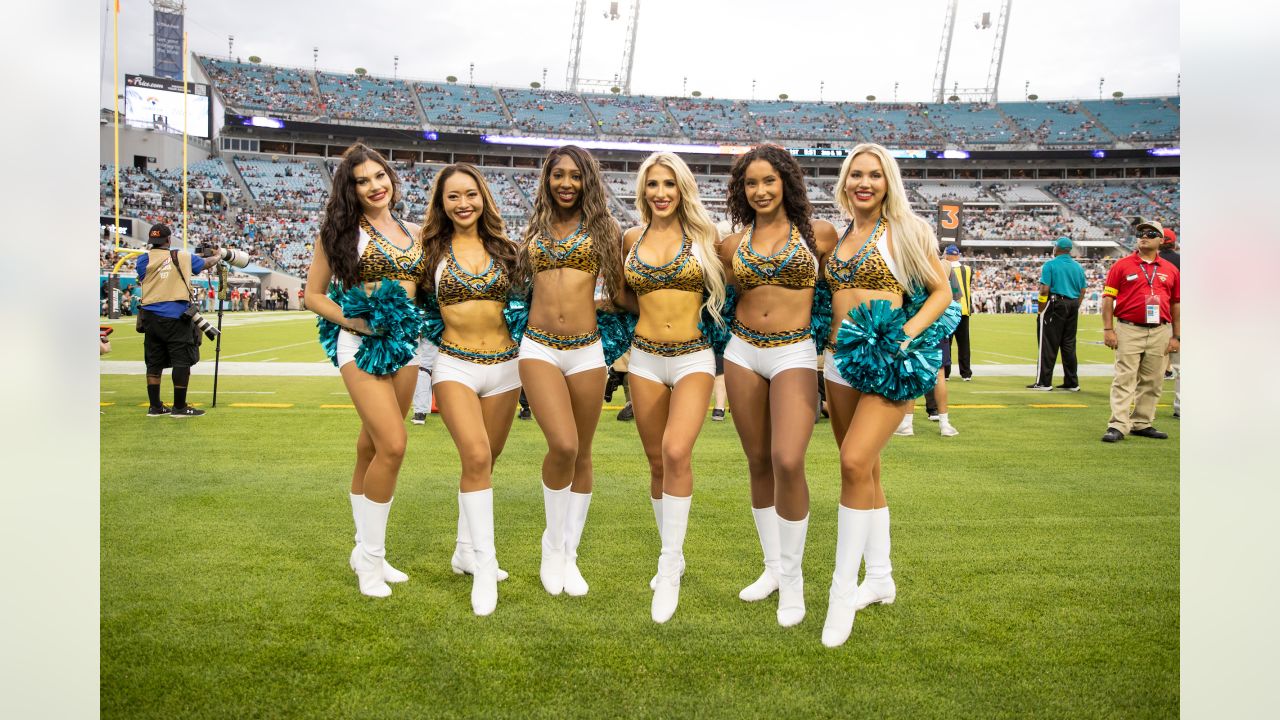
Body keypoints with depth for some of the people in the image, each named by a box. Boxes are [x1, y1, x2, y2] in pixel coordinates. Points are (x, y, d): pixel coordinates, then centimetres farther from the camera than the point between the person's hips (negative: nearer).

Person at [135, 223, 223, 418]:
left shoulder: (144, 259, 3)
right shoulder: (182, 257, 2)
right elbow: (206, 263, 15)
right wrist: (215, 255, 38)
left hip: (151, 316, 3)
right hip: (176, 316, -3)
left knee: (154, 362, 10)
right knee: (182, 361, 2)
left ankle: (155, 407, 15)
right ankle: (179, 407, 3)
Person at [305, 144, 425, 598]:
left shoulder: (413, 233, 12)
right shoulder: (342, 230, -1)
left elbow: (423, 288, 22)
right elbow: (314, 294, 0)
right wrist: (351, 319, -15)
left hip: (404, 343, 5)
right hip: (361, 343, -5)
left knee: (372, 449, 12)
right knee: (393, 446, -16)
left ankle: (366, 551, 24)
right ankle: (370, 554, 1)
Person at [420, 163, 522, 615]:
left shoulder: (503, 248, 7)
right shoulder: (433, 249, 2)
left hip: (504, 365, 3)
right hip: (455, 365, -3)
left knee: (484, 462, 11)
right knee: (477, 458, -20)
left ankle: (466, 551, 29)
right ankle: (484, 565, -11)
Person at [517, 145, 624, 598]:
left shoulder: (603, 228, 7)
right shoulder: (535, 229, 13)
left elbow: (620, 293, 10)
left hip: (586, 351, 0)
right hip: (539, 348, 0)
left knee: (581, 454, 7)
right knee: (562, 445, -18)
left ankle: (568, 554, 22)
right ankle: (553, 543, 5)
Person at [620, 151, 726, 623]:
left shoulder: (704, 236, 1)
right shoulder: (632, 239, 8)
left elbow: (727, 286, 15)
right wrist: (650, 310, 7)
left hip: (693, 358, -3)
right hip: (645, 358, 3)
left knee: (676, 452, -22)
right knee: (657, 463, 8)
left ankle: (670, 568, -11)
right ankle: (672, 556, 26)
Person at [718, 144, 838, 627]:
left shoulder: (817, 233, 1)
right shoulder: (733, 243, 8)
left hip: (794, 354, -3)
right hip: (743, 351, 4)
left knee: (788, 461, -19)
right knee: (758, 463, 9)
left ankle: (792, 576, 0)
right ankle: (772, 566, 24)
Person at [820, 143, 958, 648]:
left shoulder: (904, 230, -2)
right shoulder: (836, 237, 12)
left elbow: (942, 292, -1)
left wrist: (905, 336, -14)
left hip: (886, 363, -6)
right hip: (840, 361, 6)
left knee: (855, 463, -19)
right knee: (865, 471, 12)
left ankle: (843, 592, -10)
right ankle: (880, 578, 25)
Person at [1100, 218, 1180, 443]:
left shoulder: (1170, 270, 12)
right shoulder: (1122, 265, 2)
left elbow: (1175, 304, 14)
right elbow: (1108, 297, 0)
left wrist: (1175, 336, 10)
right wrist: (1108, 329, -8)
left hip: (1160, 332, 4)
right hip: (1129, 330, -4)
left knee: (1152, 382, 8)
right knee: (1124, 379, -8)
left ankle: (1142, 424, 17)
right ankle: (1118, 426, -9)